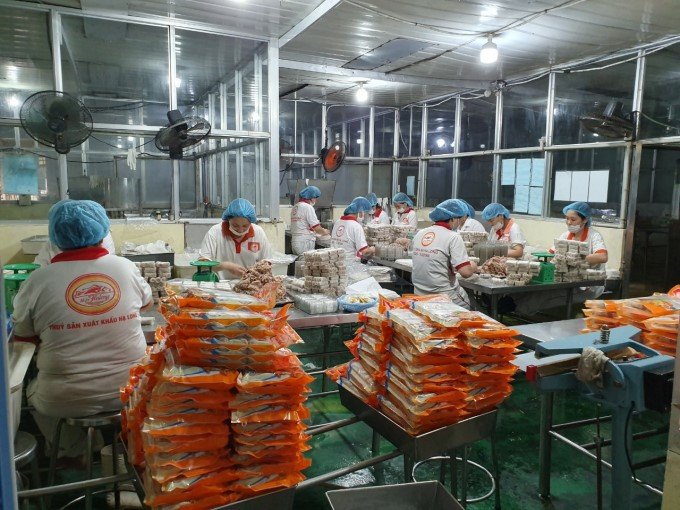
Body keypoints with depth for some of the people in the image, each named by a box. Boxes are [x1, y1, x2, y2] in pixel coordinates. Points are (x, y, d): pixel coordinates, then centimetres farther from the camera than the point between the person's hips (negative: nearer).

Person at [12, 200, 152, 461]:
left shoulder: (39, 280, -11)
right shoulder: (126, 267, -6)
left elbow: (22, 337, 3)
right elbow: (147, 301, 14)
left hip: (66, 400, -1)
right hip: (130, 389, 2)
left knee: (33, 391, 30)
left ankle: (72, 454, 39)